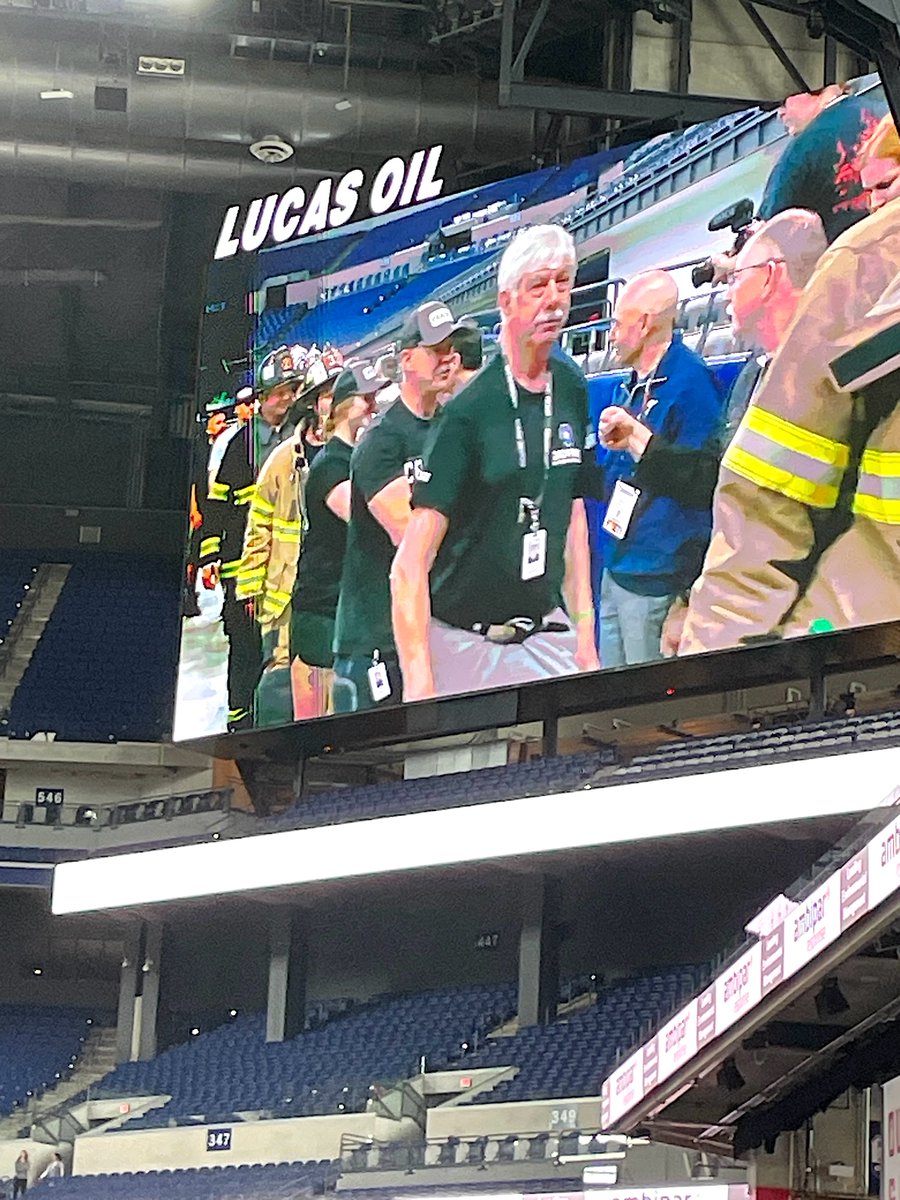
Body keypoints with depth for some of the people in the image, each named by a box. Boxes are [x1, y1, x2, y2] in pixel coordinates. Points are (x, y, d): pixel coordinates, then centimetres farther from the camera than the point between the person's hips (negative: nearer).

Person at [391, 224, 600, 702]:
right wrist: (418, 682, -24)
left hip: (547, 638, 5)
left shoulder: (572, 390, 6)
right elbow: (409, 568, -17)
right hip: (462, 641, -5)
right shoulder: (466, 413, -14)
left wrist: (584, 632, 13)